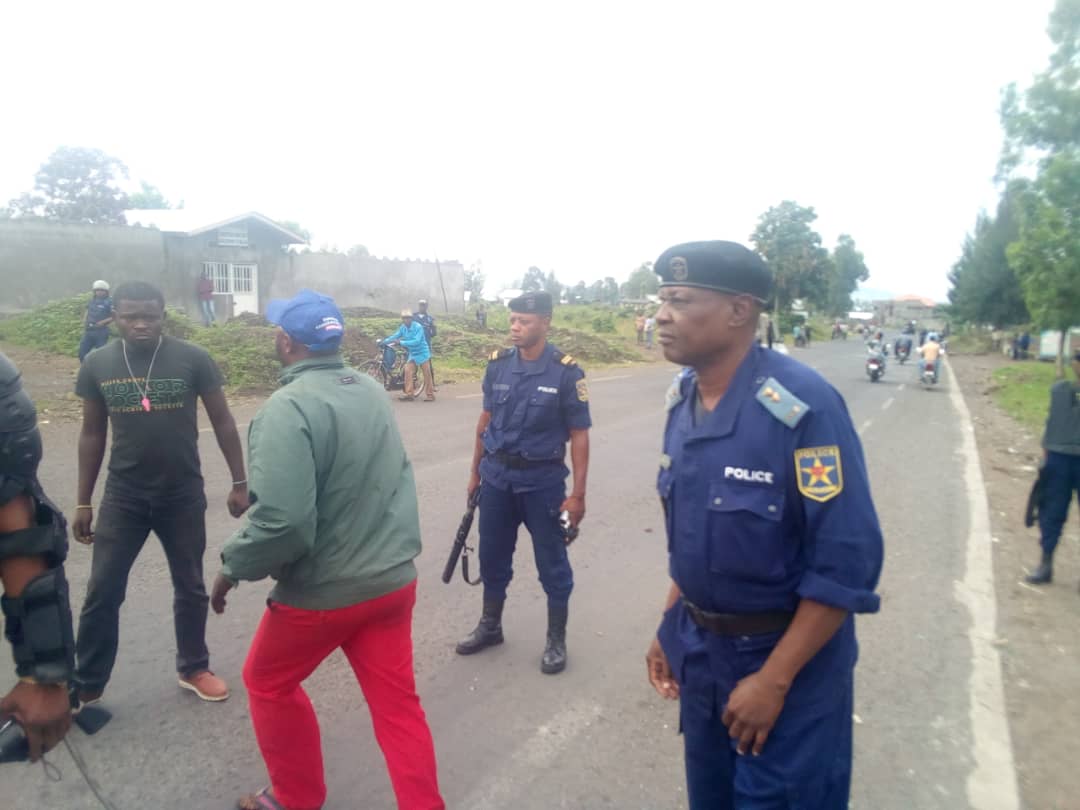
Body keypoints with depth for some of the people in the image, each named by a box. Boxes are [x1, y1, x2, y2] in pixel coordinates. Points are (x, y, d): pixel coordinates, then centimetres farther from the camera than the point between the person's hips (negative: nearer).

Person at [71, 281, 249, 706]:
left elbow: (223, 423, -2)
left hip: (184, 496, -1)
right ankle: (85, 686, 27)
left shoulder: (193, 359, -10)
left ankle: (193, 669, 33)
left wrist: (239, 483, -3)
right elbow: (92, 434, 6)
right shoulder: (97, 365, -3)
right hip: (122, 497, 1)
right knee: (102, 593, 7)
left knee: (190, 588, 13)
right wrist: (82, 502, 7)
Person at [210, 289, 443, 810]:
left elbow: (282, 521, -27)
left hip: (324, 591, -5)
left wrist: (232, 568, -11)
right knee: (398, 704, 16)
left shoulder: (288, 408, -22)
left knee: (268, 684, 23)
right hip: (393, 580, 6)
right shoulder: (372, 391, 2)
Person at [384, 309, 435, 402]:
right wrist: (384, 341, -11)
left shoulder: (418, 327, -20)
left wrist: (401, 342, -29)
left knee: (427, 374, -2)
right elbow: (395, 336, 3)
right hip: (412, 354, 6)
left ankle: (430, 395, 3)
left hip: (422, 353, -6)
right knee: (408, 371, -5)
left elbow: (416, 341, -28)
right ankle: (408, 394, -1)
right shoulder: (403, 327, -1)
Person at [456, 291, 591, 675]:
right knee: (492, 556, 16)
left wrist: (578, 494, -11)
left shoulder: (565, 371, -12)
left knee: (552, 562, 9)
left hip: (542, 480, -4)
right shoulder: (497, 364, -1)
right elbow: (486, 419, 10)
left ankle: (556, 639, 28)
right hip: (496, 475, 4)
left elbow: (579, 435, -9)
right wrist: (476, 472, 12)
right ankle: (490, 625, 37)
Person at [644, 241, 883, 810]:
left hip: (790, 656, -6)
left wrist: (773, 679, -19)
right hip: (699, 648, 6)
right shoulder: (681, 398, -3)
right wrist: (670, 628, 10)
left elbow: (846, 564, -23)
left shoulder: (802, 405, -25)